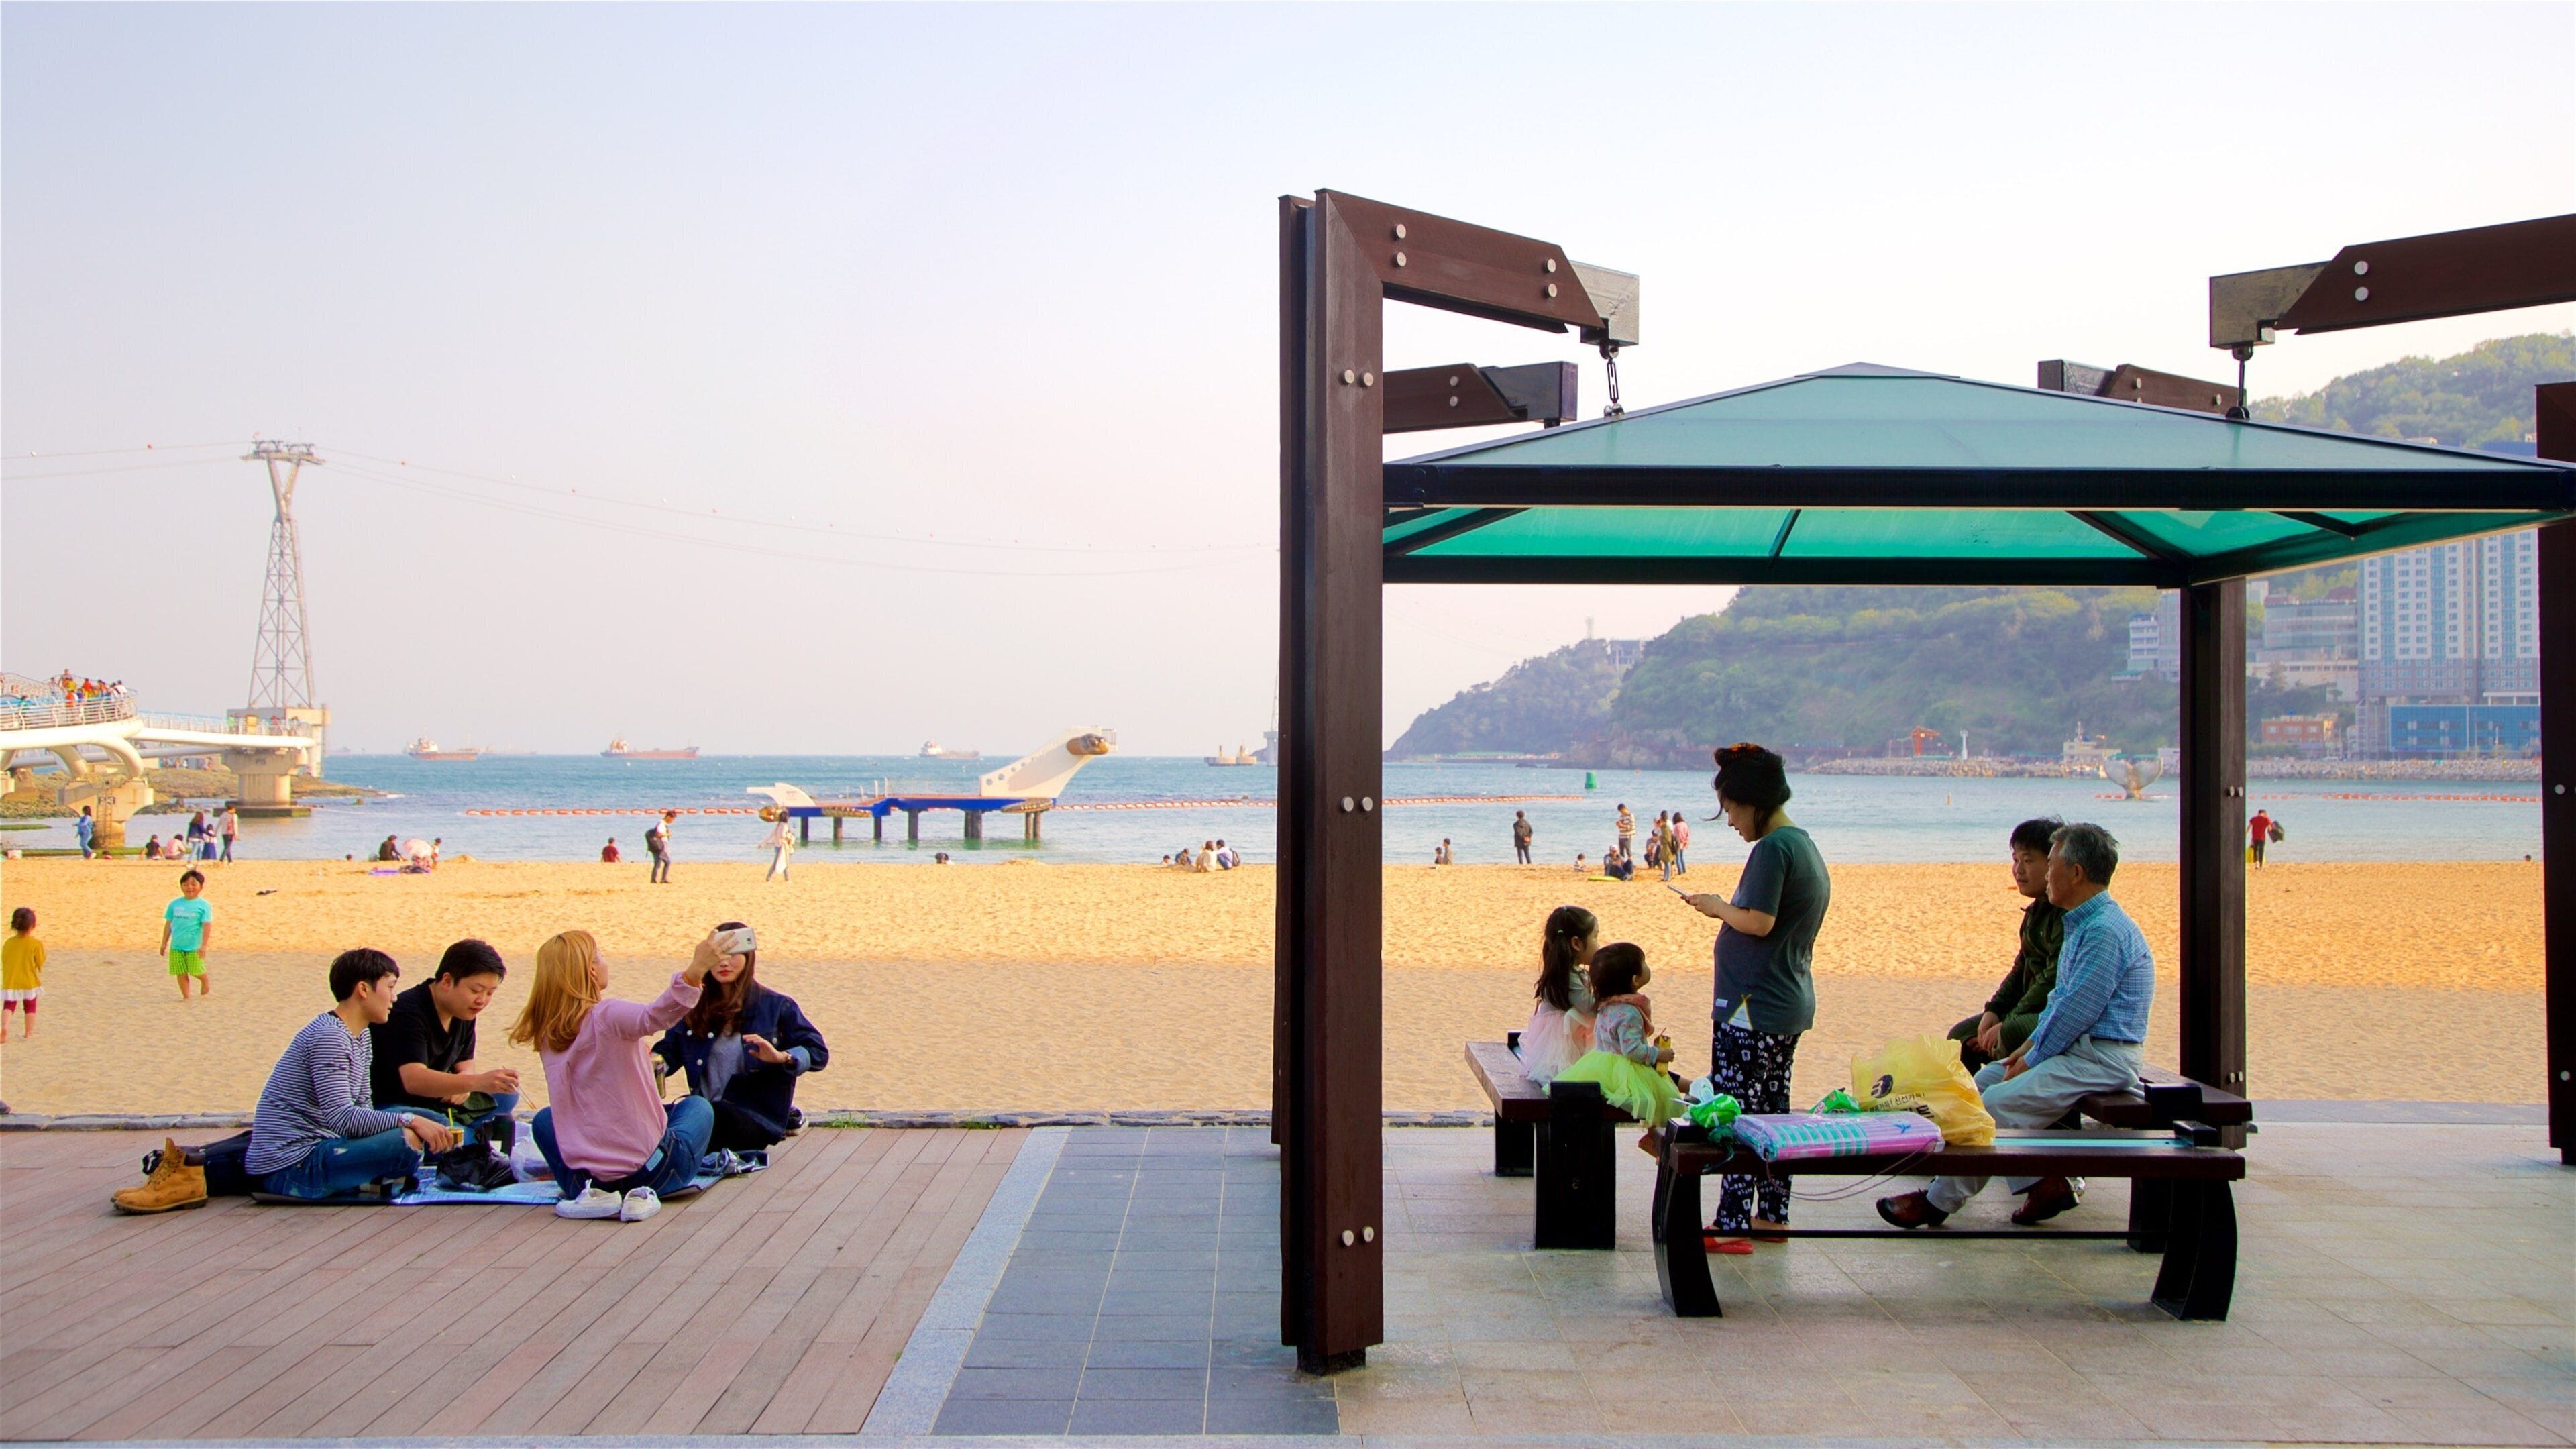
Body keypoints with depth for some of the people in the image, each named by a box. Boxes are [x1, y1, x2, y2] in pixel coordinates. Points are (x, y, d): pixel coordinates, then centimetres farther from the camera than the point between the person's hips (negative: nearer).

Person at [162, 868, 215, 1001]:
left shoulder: (203, 905, -6)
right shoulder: (175, 904, 6)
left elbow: (207, 926, -9)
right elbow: (169, 924, 12)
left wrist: (204, 945, -16)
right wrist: (164, 943, 11)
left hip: (194, 946, -4)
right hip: (176, 946, 4)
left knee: (196, 971, 0)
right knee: (181, 972, 4)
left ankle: (206, 985, 29)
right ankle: (185, 996, 15)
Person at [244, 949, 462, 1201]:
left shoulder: (361, 1037, 15)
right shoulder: (329, 1036, -17)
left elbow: (362, 1108, 13)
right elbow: (341, 1118, -26)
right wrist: (409, 1121, -28)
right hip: (288, 1168, -10)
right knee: (407, 1141, -27)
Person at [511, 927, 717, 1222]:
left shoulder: (547, 1035, 0)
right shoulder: (608, 1017, -18)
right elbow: (656, 1016, -40)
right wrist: (694, 972, -51)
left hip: (582, 1176, 4)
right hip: (649, 1171, -4)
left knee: (545, 1118, 36)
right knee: (697, 1106, 28)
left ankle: (591, 1193, 10)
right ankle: (644, 1194, 2)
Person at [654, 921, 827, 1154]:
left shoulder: (776, 1006, 4)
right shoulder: (696, 1008, 15)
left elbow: (819, 1052, 0)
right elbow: (669, 1050, 12)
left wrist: (781, 1057, -20)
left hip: (758, 1120, -10)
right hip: (706, 1111, 10)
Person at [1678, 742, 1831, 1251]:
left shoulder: (1773, 848, -16)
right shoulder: (1807, 847, 15)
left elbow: (1759, 922, -23)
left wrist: (1718, 907, -7)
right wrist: (1727, 909, 12)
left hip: (1752, 1008, -10)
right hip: (1791, 1005, 10)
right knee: (1773, 1110, 15)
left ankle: (1731, 1224, -7)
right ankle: (1772, 1215, 21)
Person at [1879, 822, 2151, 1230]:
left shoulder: (2105, 931, -21)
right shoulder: (2083, 924, 15)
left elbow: (2076, 1012, -22)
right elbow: (2061, 998, 20)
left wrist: (2032, 1060, -12)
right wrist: (2030, 1046, 7)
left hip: (2102, 1058, -11)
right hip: (2076, 1047, 11)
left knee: (1998, 1103, -20)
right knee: (1981, 1084, 6)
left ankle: (1941, 1201, -11)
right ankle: (2040, 1181, 1)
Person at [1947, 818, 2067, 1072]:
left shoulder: (2068, 914, -19)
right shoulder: (2036, 911, 14)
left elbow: (2056, 980, -23)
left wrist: (2007, 1025, -19)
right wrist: (1994, 1011, 1)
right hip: (2036, 1009, 11)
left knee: (2010, 1036, -35)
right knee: (1961, 1037, 10)